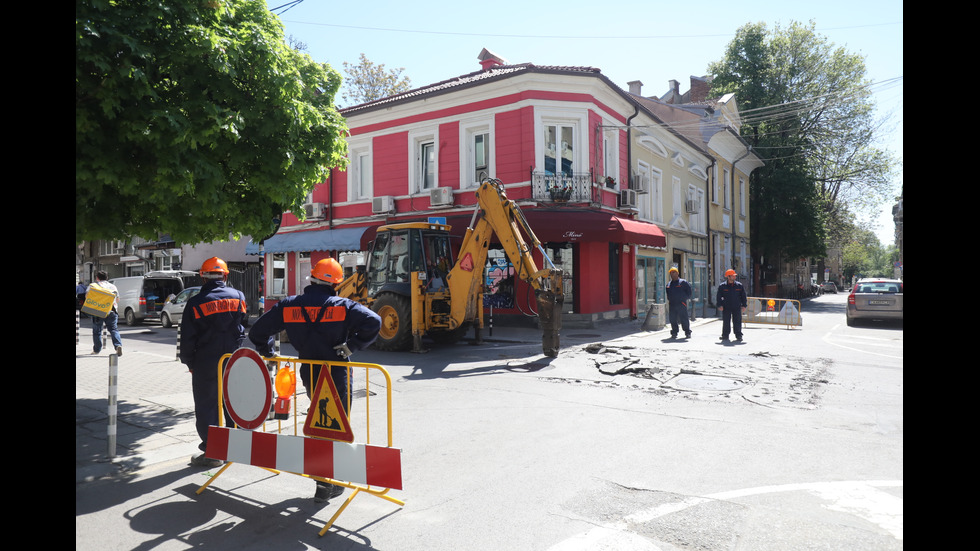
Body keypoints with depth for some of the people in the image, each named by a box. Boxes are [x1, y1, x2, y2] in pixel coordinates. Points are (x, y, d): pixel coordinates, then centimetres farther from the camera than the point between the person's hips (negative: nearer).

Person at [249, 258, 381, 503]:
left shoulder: (288, 306, -3)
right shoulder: (342, 306, -13)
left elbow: (258, 331, 1)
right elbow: (373, 322, -23)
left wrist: (268, 353, 16)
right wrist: (352, 346, -14)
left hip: (309, 375, 4)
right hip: (337, 375, -4)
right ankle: (326, 485, 11)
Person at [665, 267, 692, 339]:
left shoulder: (683, 282, 1)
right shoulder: (669, 284, 16)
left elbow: (690, 292, 3)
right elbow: (667, 293, 27)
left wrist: (685, 298, -2)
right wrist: (668, 299, 12)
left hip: (681, 304, -5)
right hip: (672, 305, 5)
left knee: (684, 319, -4)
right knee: (673, 319, 4)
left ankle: (687, 333, 7)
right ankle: (674, 333, 13)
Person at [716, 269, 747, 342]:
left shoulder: (739, 285, 7)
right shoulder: (722, 286, 2)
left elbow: (743, 296, 10)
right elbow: (719, 297, 4)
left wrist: (744, 305, 3)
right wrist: (720, 305, -6)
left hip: (737, 308, 1)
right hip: (726, 308, -1)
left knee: (737, 322, 1)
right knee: (726, 322, 3)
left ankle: (738, 336, 10)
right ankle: (725, 335, 12)